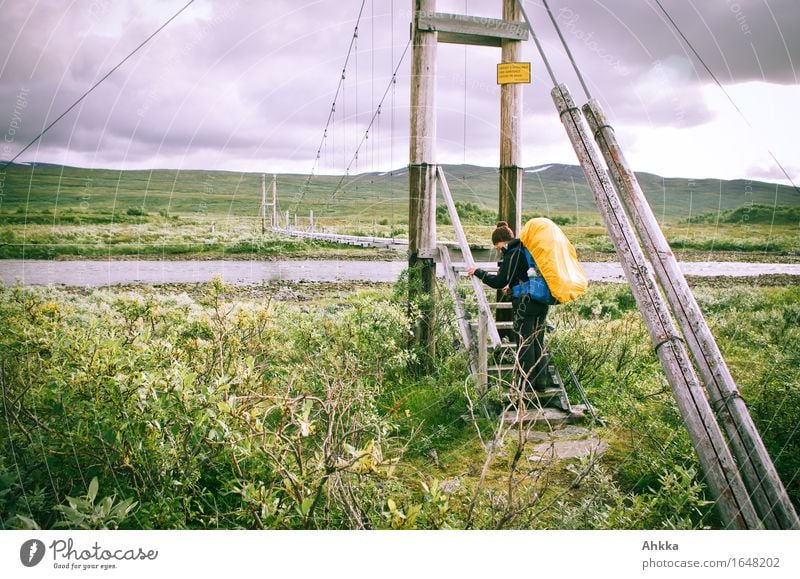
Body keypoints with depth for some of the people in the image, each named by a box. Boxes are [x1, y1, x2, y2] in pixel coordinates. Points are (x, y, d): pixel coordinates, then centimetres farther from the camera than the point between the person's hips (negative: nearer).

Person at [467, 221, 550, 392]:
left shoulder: (512, 254, -12)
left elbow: (499, 282, -11)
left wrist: (478, 272, -1)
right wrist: (513, 286, 23)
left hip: (526, 303, -8)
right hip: (542, 301, 8)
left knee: (524, 344, 1)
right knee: (539, 342, 14)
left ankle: (528, 383, 6)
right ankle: (541, 381, 18)